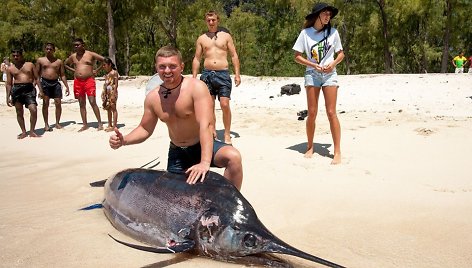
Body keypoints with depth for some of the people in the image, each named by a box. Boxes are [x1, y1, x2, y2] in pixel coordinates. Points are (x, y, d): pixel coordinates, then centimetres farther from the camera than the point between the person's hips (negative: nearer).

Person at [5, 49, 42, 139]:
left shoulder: (30, 65, 10)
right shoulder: (10, 68, 11)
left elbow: (36, 78, 10)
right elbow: (9, 84, 11)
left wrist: (40, 90, 0)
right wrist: (8, 97, 5)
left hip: (29, 88, -1)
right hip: (16, 89, 1)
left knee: (34, 110, -13)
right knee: (19, 112, 4)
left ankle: (32, 131, 0)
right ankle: (24, 132, 14)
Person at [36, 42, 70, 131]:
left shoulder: (59, 61, 10)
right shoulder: (40, 60, 8)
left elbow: (62, 75, 11)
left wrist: (67, 86, 6)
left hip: (55, 83, 1)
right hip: (44, 82, -1)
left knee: (58, 103, -2)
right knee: (45, 104, -2)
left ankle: (57, 123, 10)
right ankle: (46, 124, 4)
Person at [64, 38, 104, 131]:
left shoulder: (90, 54, -1)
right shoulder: (73, 56, 13)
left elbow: (104, 60, -1)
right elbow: (65, 64, 30)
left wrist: (96, 70, -3)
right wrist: (73, 70, 14)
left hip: (89, 80, -5)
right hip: (77, 82, 5)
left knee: (92, 102, -11)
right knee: (81, 104, 6)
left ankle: (100, 123, -6)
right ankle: (85, 124, 12)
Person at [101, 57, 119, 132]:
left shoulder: (114, 72, -9)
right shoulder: (107, 74, 15)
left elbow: (116, 84, -14)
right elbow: (105, 84, 18)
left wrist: (113, 94, -20)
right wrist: (104, 94, 13)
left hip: (112, 92, -8)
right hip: (107, 93, 8)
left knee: (113, 109, -5)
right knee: (108, 109, 12)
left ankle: (114, 126, -2)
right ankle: (110, 125, 20)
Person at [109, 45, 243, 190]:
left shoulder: (196, 87, -22)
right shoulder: (152, 98, -4)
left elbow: (205, 125, -34)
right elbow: (145, 129, 10)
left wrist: (205, 162, -47)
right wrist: (123, 140, -11)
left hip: (202, 146, -5)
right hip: (177, 152, 5)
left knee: (233, 157, -31)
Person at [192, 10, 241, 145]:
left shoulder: (226, 36, 9)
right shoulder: (201, 39, 13)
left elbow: (234, 56, 7)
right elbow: (196, 59, 13)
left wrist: (237, 74, -2)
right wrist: (194, 77, 6)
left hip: (222, 73, -2)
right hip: (207, 74, 2)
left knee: (225, 105, -11)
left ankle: (227, 134, 0)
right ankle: (212, 132, 14)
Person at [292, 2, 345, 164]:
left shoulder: (333, 32, 4)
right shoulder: (306, 33, 0)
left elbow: (341, 54, 12)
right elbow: (297, 57, 1)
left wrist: (333, 63, -8)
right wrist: (314, 65, -11)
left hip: (329, 74, 0)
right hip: (312, 74, 0)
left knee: (331, 113, -6)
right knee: (312, 113, 0)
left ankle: (337, 152, -4)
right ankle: (310, 147, 17)